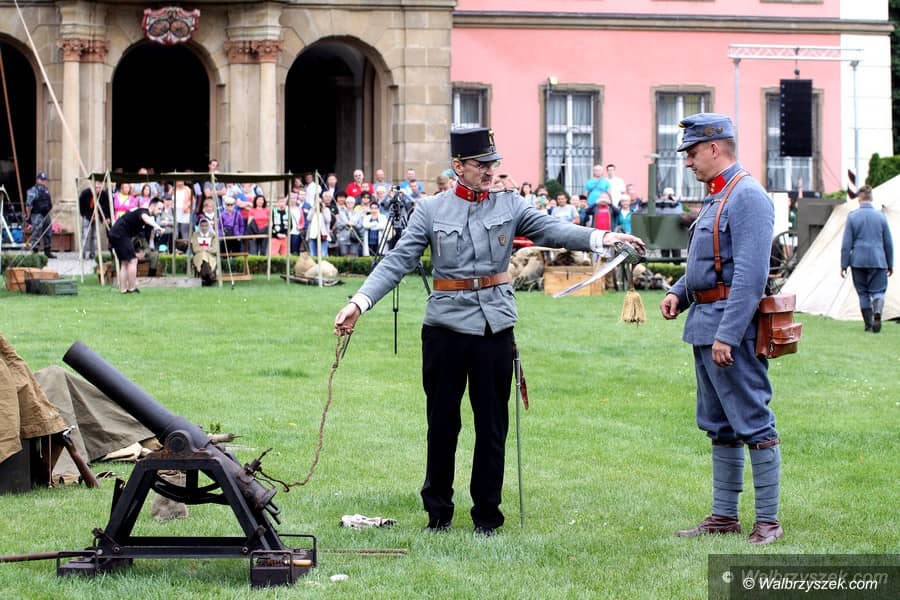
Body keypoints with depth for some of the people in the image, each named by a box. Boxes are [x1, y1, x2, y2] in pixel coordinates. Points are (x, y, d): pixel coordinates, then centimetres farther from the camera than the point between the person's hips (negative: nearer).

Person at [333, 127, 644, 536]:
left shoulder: (509, 204, 4)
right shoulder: (431, 210, 1)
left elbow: (551, 229, -7)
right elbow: (398, 262, -3)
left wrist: (600, 237, -24)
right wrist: (359, 302, -14)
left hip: (494, 326, 1)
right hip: (445, 325, -1)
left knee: (492, 425, 6)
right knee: (442, 423, 6)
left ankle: (487, 515, 15)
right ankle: (438, 513, 18)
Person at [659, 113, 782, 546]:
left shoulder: (748, 197, -15)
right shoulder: (715, 197, 17)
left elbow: (751, 275, -22)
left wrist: (727, 335, -25)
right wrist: (678, 293, 7)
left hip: (732, 324, -10)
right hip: (704, 324, 10)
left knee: (752, 423, -5)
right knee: (719, 426, 14)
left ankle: (768, 522, -2)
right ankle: (724, 515, 21)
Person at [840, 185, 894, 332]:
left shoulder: (852, 217, -3)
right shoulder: (881, 216, 1)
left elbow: (846, 244, -2)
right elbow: (888, 243, 8)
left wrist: (844, 265, 4)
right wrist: (890, 264, 17)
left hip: (858, 262, 0)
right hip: (878, 261, 0)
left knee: (863, 293, 9)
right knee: (878, 291, 4)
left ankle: (868, 325, 8)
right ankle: (877, 312, -26)